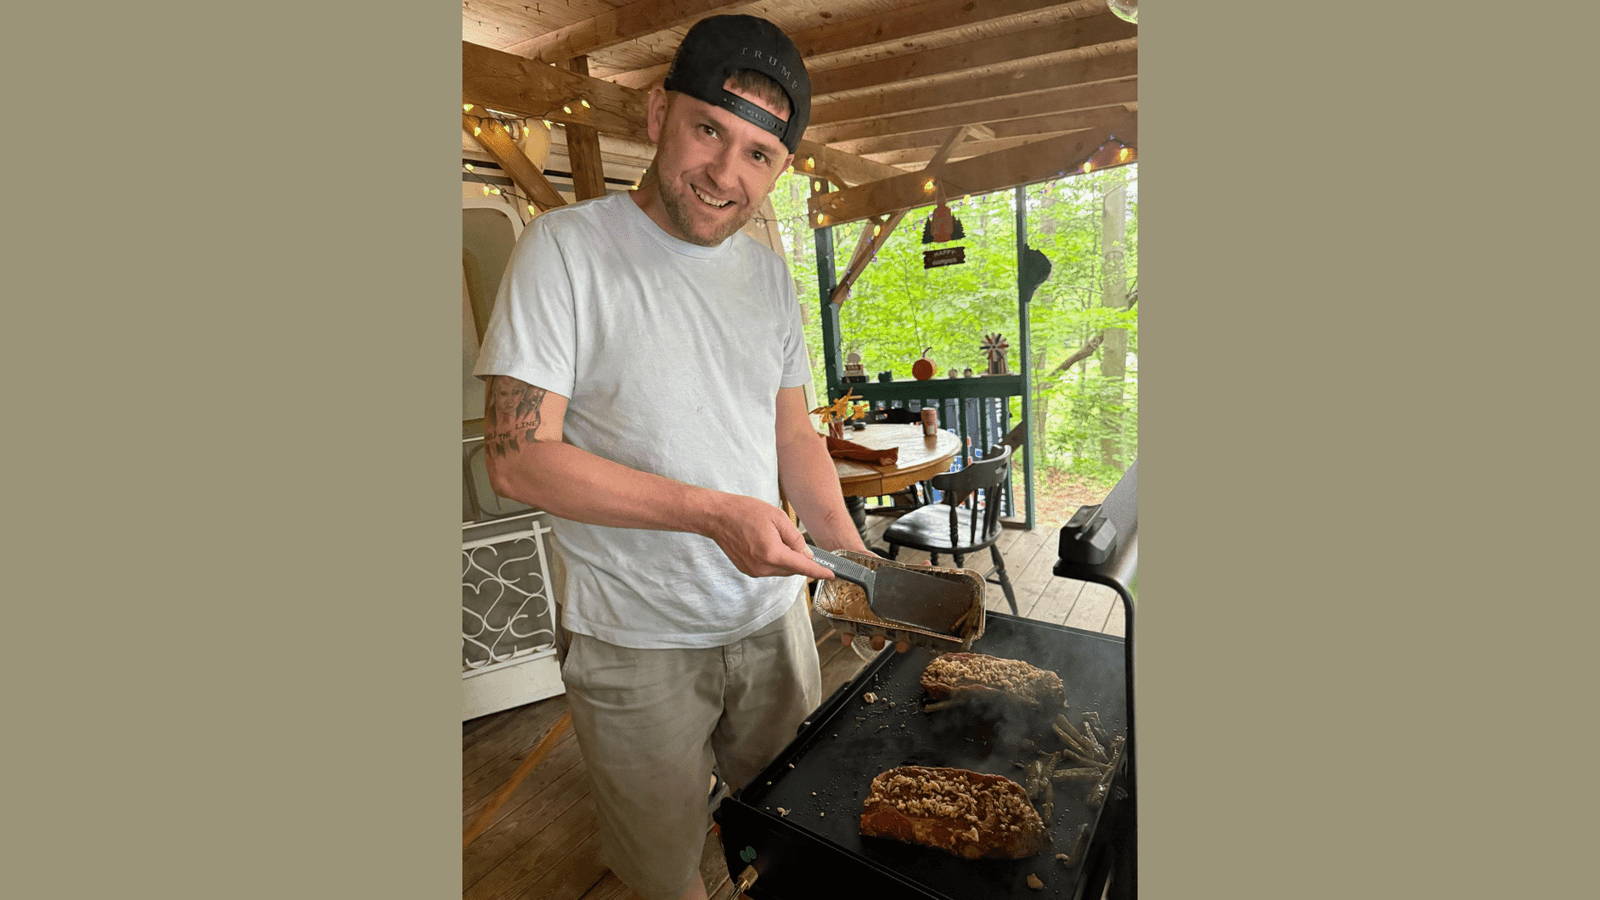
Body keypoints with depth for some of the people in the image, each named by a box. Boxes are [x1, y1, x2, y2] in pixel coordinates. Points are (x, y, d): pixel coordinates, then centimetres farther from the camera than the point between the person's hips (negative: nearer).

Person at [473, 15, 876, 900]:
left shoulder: (769, 272, 5)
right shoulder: (567, 247, -13)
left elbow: (793, 435, 8)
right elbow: (519, 458, -18)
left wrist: (848, 548, -5)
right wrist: (713, 512, -25)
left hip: (773, 616, 5)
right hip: (635, 640, -4)